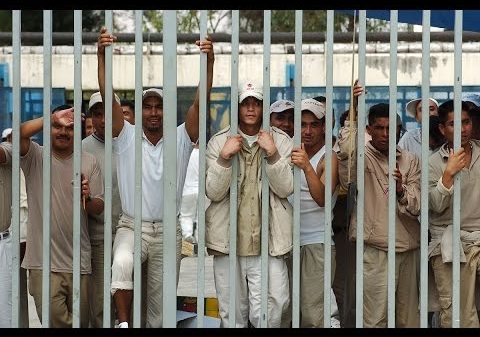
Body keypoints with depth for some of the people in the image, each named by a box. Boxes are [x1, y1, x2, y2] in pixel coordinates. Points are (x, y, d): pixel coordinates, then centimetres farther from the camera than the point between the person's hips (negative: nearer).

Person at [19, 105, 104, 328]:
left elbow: (99, 209, 6)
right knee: (55, 320, -11)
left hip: (78, 263, 3)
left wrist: (87, 198, -17)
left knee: (81, 321, 10)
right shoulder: (35, 157, 2)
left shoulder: (89, 162, 9)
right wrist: (53, 117, -10)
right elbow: (21, 133, -20)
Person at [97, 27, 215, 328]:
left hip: (168, 233, 2)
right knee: (122, 264, -35)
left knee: (160, 304, 7)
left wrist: (209, 62, -21)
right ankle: (124, 323, -25)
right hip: (131, 226, -2)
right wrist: (102, 56, -21)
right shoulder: (126, 137, 0)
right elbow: (108, 97, -10)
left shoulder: (181, 140, 2)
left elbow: (200, 103, -9)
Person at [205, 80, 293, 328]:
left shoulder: (281, 142, 7)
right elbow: (213, 192, -3)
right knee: (232, 316, 7)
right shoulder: (219, 142, 6)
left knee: (268, 316, -9)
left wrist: (272, 154, -15)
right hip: (228, 241, 1)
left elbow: (286, 189, -3)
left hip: (267, 243, -1)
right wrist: (225, 157, -15)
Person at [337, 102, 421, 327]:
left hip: (408, 248, 4)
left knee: (409, 316, 10)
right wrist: (353, 116, -26)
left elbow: (417, 207, 0)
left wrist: (401, 191, -20)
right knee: (375, 318, -6)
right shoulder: (362, 157, -2)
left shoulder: (410, 161, 10)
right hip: (375, 249, -4)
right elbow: (346, 150, -28)